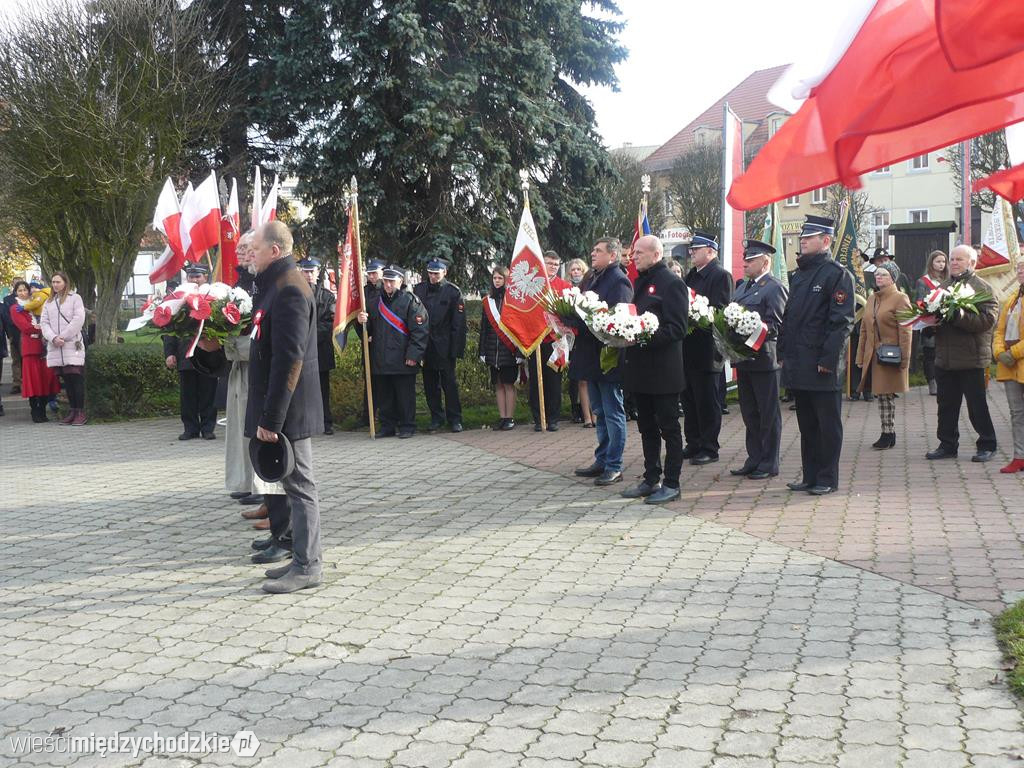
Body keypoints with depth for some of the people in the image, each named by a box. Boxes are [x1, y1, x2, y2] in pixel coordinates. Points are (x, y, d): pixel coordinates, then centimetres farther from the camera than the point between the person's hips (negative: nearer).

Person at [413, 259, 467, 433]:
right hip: (425, 345, 3)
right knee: (430, 384, 9)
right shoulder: (418, 290, 5)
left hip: (444, 347, -3)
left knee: (449, 384, -1)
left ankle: (454, 419, 7)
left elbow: (459, 323, -4)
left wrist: (456, 349, -10)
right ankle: (436, 417, 19)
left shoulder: (453, 291, -2)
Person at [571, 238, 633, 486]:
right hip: (592, 356, 9)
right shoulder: (591, 278, 14)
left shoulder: (619, 281, -14)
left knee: (613, 413, -1)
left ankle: (614, 467, 5)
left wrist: (578, 323, -23)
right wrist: (573, 320, -1)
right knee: (600, 413, 16)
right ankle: (602, 461, 26)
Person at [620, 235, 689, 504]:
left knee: (668, 427, 1)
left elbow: (677, 329, -18)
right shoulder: (640, 281, 15)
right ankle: (651, 480, 24)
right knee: (647, 426, 15)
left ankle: (671, 484, 8)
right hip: (640, 368, 9)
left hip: (662, 370, -9)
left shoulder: (671, 284, -11)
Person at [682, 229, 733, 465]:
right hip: (688, 349, 8)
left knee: (707, 401, 0)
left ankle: (709, 449, 7)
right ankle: (693, 444, 23)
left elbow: (720, 311, -18)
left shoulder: (721, 276, -9)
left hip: (706, 350, -8)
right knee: (689, 400, 13)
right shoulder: (691, 276, 17)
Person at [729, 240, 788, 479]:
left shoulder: (775, 288, -9)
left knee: (768, 413, 2)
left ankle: (769, 463, 9)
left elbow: (775, 325, -16)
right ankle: (754, 460, 23)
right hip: (743, 359, 8)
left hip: (764, 359, -8)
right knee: (749, 412, 14)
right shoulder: (742, 287, 16)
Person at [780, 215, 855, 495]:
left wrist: (828, 359, -18)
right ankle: (810, 476, 22)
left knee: (827, 424, 2)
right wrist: (783, 352, 12)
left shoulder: (837, 274, -8)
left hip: (822, 364, -8)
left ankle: (827, 479, 10)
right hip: (798, 364, 8)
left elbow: (842, 320, -14)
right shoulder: (799, 275, 17)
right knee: (806, 423, 14)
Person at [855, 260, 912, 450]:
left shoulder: (900, 299, -6)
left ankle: (888, 434, 4)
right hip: (873, 355, 6)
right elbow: (864, 329, 16)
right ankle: (888, 434, 16)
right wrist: (861, 356, 12)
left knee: (887, 395, -4)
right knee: (880, 394, 8)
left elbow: (905, 332, -10)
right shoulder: (871, 299, 14)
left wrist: (904, 359, -14)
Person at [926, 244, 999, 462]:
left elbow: (988, 319, -17)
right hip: (944, 358, 6)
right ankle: (947, 444, 20)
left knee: (977, 405, 2)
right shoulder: (943, 287, 15)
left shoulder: (983, 288, -4)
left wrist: (961, 317, -27)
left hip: (971, 358, -6)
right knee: (946, 405, 11)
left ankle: (987, 445, 14)